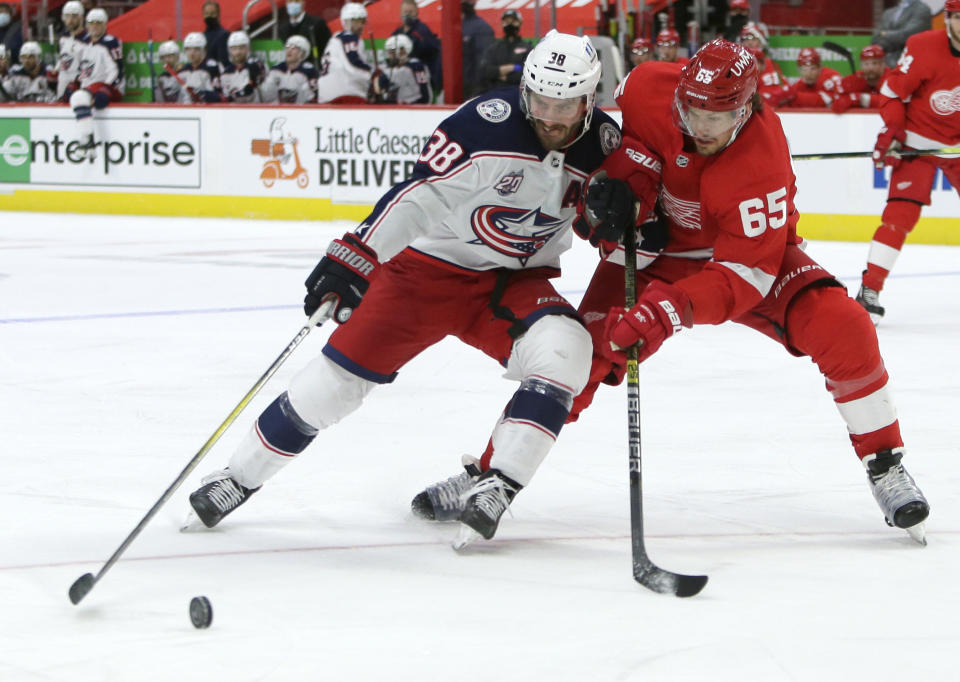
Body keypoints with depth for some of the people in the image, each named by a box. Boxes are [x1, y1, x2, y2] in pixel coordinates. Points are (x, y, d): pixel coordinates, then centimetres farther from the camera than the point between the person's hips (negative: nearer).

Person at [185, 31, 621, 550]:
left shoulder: (601, 143, -8)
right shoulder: (488, 122, -24)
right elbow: (418, 196, -26)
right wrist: (353, 258, -33)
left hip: (513, 280, 3)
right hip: (429, 267, -3)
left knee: (564, 350, -26)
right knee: (344, 370, -6)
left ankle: (495, 486, -20)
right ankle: (239, 477, 10)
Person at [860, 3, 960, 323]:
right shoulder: (923, 47, -16)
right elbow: (894, 90, -9)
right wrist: (892, 130, -17)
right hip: (919, 142, -4)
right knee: (900, 213, -14)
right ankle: (869, 289, -15)